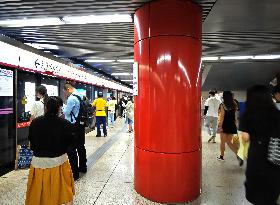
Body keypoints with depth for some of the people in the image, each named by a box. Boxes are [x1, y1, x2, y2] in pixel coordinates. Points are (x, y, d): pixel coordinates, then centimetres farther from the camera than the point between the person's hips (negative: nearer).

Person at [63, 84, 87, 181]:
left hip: (74, 126, -9)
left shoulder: (72, 98, -17)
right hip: (81, 125, 10)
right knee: (81, 147, 19)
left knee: (71, 150, -4)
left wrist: (64, 106, 4)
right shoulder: (80, 96, 10)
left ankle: (74, 173, 1)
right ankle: (82, 167, 34)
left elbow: (66, 112, -14)